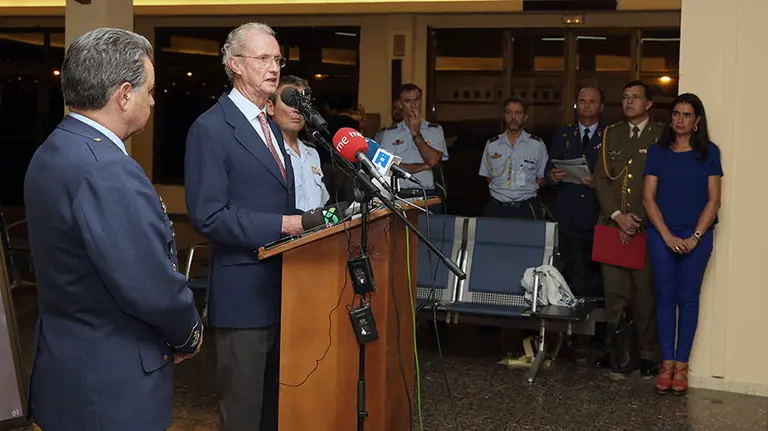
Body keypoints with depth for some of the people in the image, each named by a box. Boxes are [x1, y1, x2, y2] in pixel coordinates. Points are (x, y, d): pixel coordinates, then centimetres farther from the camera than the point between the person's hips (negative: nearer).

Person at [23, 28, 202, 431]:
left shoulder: (51, 153, 5)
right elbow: (154, 288, -26)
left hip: (67, 362, 9)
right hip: (110, 384, -9)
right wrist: (189, 334, -6)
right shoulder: (107, 171, -26)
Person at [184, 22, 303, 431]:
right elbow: (209, 215, -20)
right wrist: (283, 225, -22)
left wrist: (303, 222, 4)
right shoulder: (211, 128, -12)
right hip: (244, 292, -8)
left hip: (282, 287, 8)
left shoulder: (271, 127, 16)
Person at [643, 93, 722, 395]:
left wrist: (694, 237, -9)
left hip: (697, 236, -1)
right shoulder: (657, 152, 6)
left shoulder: (709, 153, 4)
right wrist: (668, 236, -7)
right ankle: (667, 364, 8)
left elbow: (713, 200, 1)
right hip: (662, 235, 1)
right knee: (665, 298, 2)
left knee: (688, 299, 2)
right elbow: (648, 198, 2)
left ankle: (681, 366, 8)